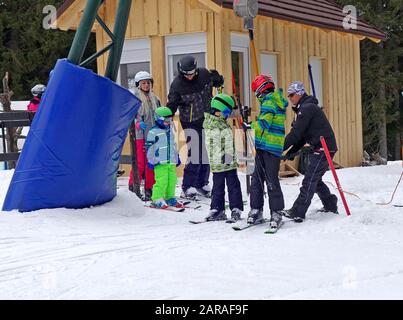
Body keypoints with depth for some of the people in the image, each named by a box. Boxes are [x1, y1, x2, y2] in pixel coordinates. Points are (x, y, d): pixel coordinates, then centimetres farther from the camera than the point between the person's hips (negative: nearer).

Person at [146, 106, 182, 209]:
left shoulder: (170, 130, 18)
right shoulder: (154, 131, -6)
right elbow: (149, 147, -7)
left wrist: (177, 157, 28)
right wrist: (151, 160, -9)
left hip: (171, 161, 7)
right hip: (160, 162, -7)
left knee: (172, 180, 7)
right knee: (161, 180, -13)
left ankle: (170, 197, 21)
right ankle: (157, 200, -6)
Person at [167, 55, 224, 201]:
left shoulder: (204, 74, -7)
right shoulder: (177, 85, -16)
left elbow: (218, 83, 13)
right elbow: (172, 105, -15)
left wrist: (217, 79, -8)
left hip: (207, 119, 5)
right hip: (190, 122, -5)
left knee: (207, 153, 10)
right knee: (195, 154, -12)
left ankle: (202, 184, 24)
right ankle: (187, 188, -3)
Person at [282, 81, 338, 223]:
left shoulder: (307, 108, -14)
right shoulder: (305, 108, 19)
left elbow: (296, 133, -19)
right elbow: (302, 136, 18)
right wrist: (291, 153, 9)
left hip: (324, 148, -10)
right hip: (319, 148, 10)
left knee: (309, 180, -11)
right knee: (315, 179, 18)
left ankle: (297, 213, -13)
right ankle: (331, 206, 28)